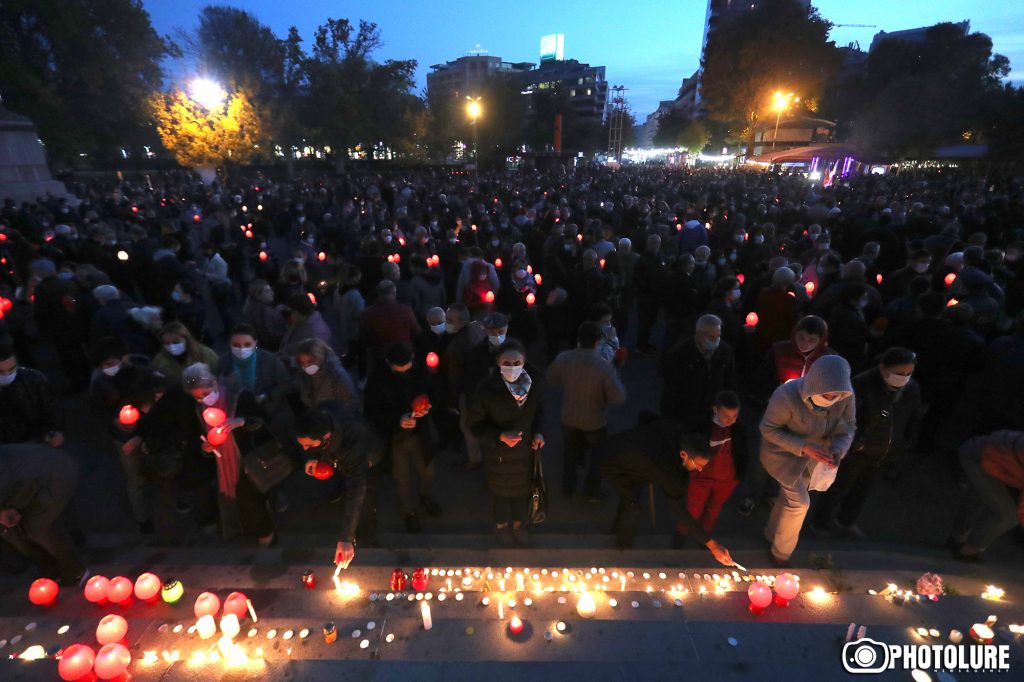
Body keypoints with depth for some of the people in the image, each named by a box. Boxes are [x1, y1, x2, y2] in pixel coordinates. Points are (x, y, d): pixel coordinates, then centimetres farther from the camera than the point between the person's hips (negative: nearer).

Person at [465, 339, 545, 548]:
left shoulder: (536, 380, -21)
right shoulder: (487, 389, -32)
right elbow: (473, 423, -18)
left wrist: (538, 431, -11)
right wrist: (500, 436, -30)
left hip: (526, 448, 4)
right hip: (498, 451, -3)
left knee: (523, 488, 26)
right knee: (501, 489, 23)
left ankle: (518, 524, 56)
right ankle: (501, 525, 54)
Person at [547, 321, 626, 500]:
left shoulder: (563, 358, -18)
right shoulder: (604, 366, -28)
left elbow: (551, 380, 0)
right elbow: (619, 398, -22)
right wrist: (615, 376, -7)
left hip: (568, 417, 3)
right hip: (595, 420, -3)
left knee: (570, 453, 27)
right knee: (599, 455, 25)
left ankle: (568, 489, 42)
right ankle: (592, 491, 36)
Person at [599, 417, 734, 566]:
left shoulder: (676, 428, -19)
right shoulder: (666, 467, -37)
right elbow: (679, 509, -31)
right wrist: (711, 544, -29)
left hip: (616, 446, 8)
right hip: (611, 463, -8)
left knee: (631, 492, 26)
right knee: (632, 507, -5)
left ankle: (618, 527, 51)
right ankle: (624, 548, 20)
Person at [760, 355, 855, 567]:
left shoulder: (846, 396, -24)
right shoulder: (787, 396, -38)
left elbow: (849, 426, -8)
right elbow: (768, 429, -25)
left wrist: (839, 448, -28)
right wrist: (803, 447, -34)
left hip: (812, 454, 5)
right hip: (782, 453, -5)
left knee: (790, 496, 20)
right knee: (799, 502, -6)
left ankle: (771, 533, 49)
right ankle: (781, 554, 21)